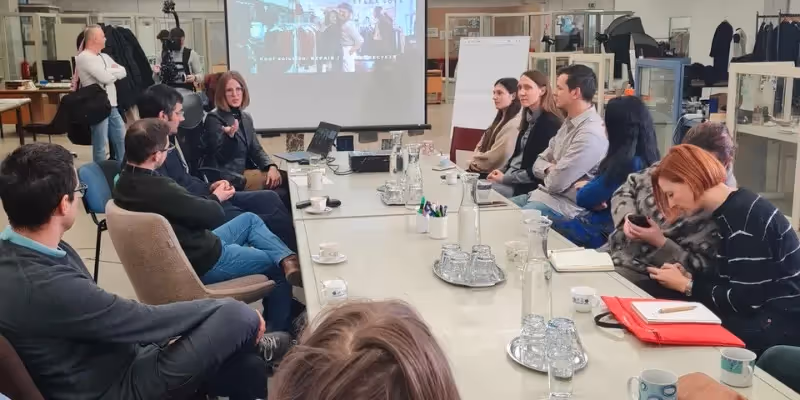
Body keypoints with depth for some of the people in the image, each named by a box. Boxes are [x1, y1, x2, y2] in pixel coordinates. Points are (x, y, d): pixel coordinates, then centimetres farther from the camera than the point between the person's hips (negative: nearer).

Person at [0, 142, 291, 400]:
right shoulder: (44, 286, -34)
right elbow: (144, 319, -24)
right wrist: (221, 307, -10)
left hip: (115, 358, 9)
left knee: (250, 369, 6)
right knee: (236, 315, -14)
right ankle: (252, 346, 19)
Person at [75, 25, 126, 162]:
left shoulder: (105, 57, 16)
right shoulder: (84, 57, -11)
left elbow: (123, 72, 9)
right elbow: (105, 78, -20)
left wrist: (109, 71, -8)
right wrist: (114, 71, 1)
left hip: (112, 106, 8)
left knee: (122, 140, 15)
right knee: (100, 146, -2)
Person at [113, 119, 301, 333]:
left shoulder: (126, 181, -4)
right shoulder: (160, 189, -34)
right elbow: (214, 216, -21)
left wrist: (211, 195, 1)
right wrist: (216, 198, 0)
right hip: (202, 262, -9)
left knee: (250, 219, 20)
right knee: (278, 265, 9)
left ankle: (288, 259, 8)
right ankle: (278, 331, 18)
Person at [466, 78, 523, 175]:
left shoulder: (513, 124, -17)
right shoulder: (501, 118, 15)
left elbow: (495, 159, -18)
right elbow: (481, 146, 15)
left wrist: (474, 163, -2)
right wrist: (475, 161, -5)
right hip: (485, 173, 9)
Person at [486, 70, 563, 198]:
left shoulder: (551, 123, -16)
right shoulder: (529, 118, 13)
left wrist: (505, 178, -16)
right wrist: (502, 172, 2)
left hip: (527, 187, -9)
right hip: (511, 176, 9)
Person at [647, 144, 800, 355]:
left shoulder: (744, 216, -21)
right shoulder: (729, 212, 8)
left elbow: (746, 300, -23)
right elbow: (728, 278, 9)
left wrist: (686, 286, -12)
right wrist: (689, 277, -5)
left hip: (781, 324, -8)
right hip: (760, 314, 8)